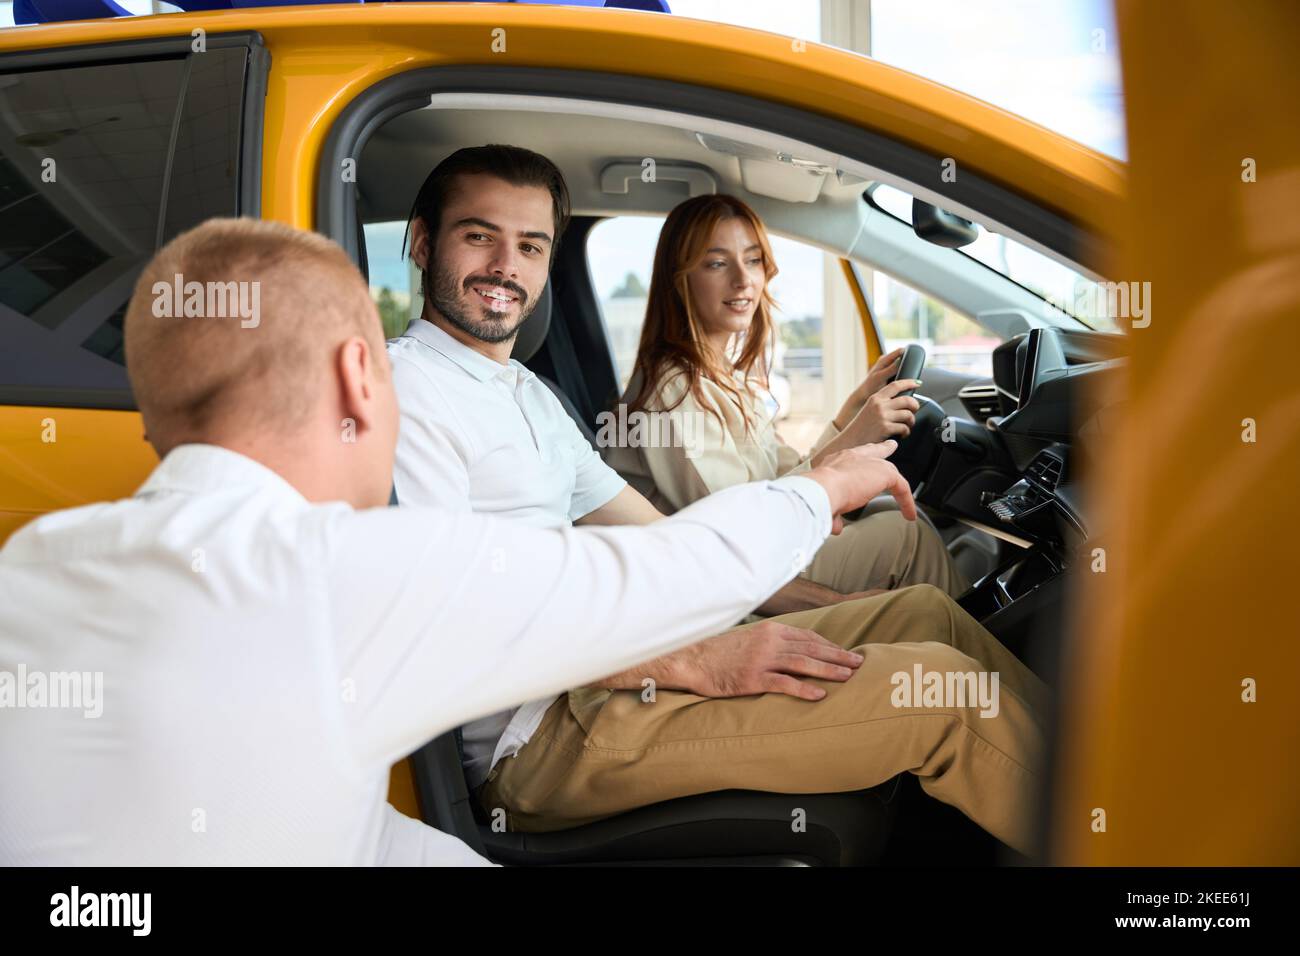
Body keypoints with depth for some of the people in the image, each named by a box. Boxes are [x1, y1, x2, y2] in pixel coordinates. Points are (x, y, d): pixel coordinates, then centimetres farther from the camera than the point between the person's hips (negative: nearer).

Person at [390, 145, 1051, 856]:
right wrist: (691, 663, -23)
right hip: (540, 736, -10)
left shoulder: (528, 392, 20)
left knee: (926, 611, 9)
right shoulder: (404, 385, -11)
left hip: (615, 664, 10)